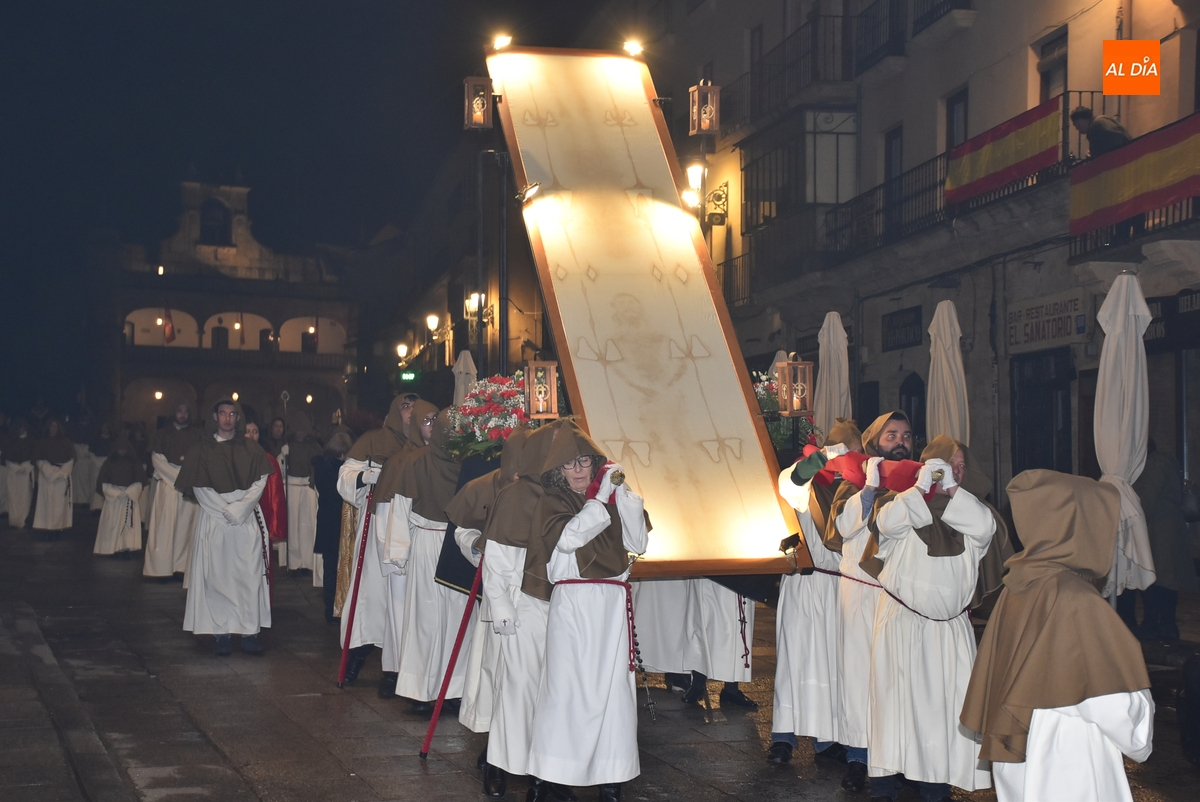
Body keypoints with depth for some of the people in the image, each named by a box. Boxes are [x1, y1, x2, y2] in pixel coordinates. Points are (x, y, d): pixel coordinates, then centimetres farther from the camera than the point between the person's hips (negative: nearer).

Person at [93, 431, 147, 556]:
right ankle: (112, 548, -2)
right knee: (112, 524, -4)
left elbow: (140, 482, 2)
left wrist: (127, 492, -10)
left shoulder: (135, 463, 5)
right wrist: (115, 492, -8)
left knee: (128, 523, -5)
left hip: (130, 498, 0)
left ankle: (126, 548, -7)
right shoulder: (109, 462, 5)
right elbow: (103, 482, 3)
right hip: (112, 497, 0)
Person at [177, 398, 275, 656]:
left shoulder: (251, 448, 10)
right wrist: (225, 511, -9)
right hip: (214, 517, -1)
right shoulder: (201, 450, 7)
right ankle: (221, 634, -3)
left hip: (247, 518, 1)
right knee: (217, 577, -4)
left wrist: (239, 508, -10)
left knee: (250, 575, -5)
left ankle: (250, 633, -4)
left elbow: (260, 482, 3)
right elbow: (199, 488, 1)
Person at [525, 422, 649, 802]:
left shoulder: (612, 496, 13)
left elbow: (638, 543, 3)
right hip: (572, 603, -3)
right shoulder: (551, 502, 4)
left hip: (613, 603, 3)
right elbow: (568, 538, -15)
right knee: (568, 688, -6)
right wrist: (600, 500, -11)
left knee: (613, 687, 1)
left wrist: (623, 494, -3)